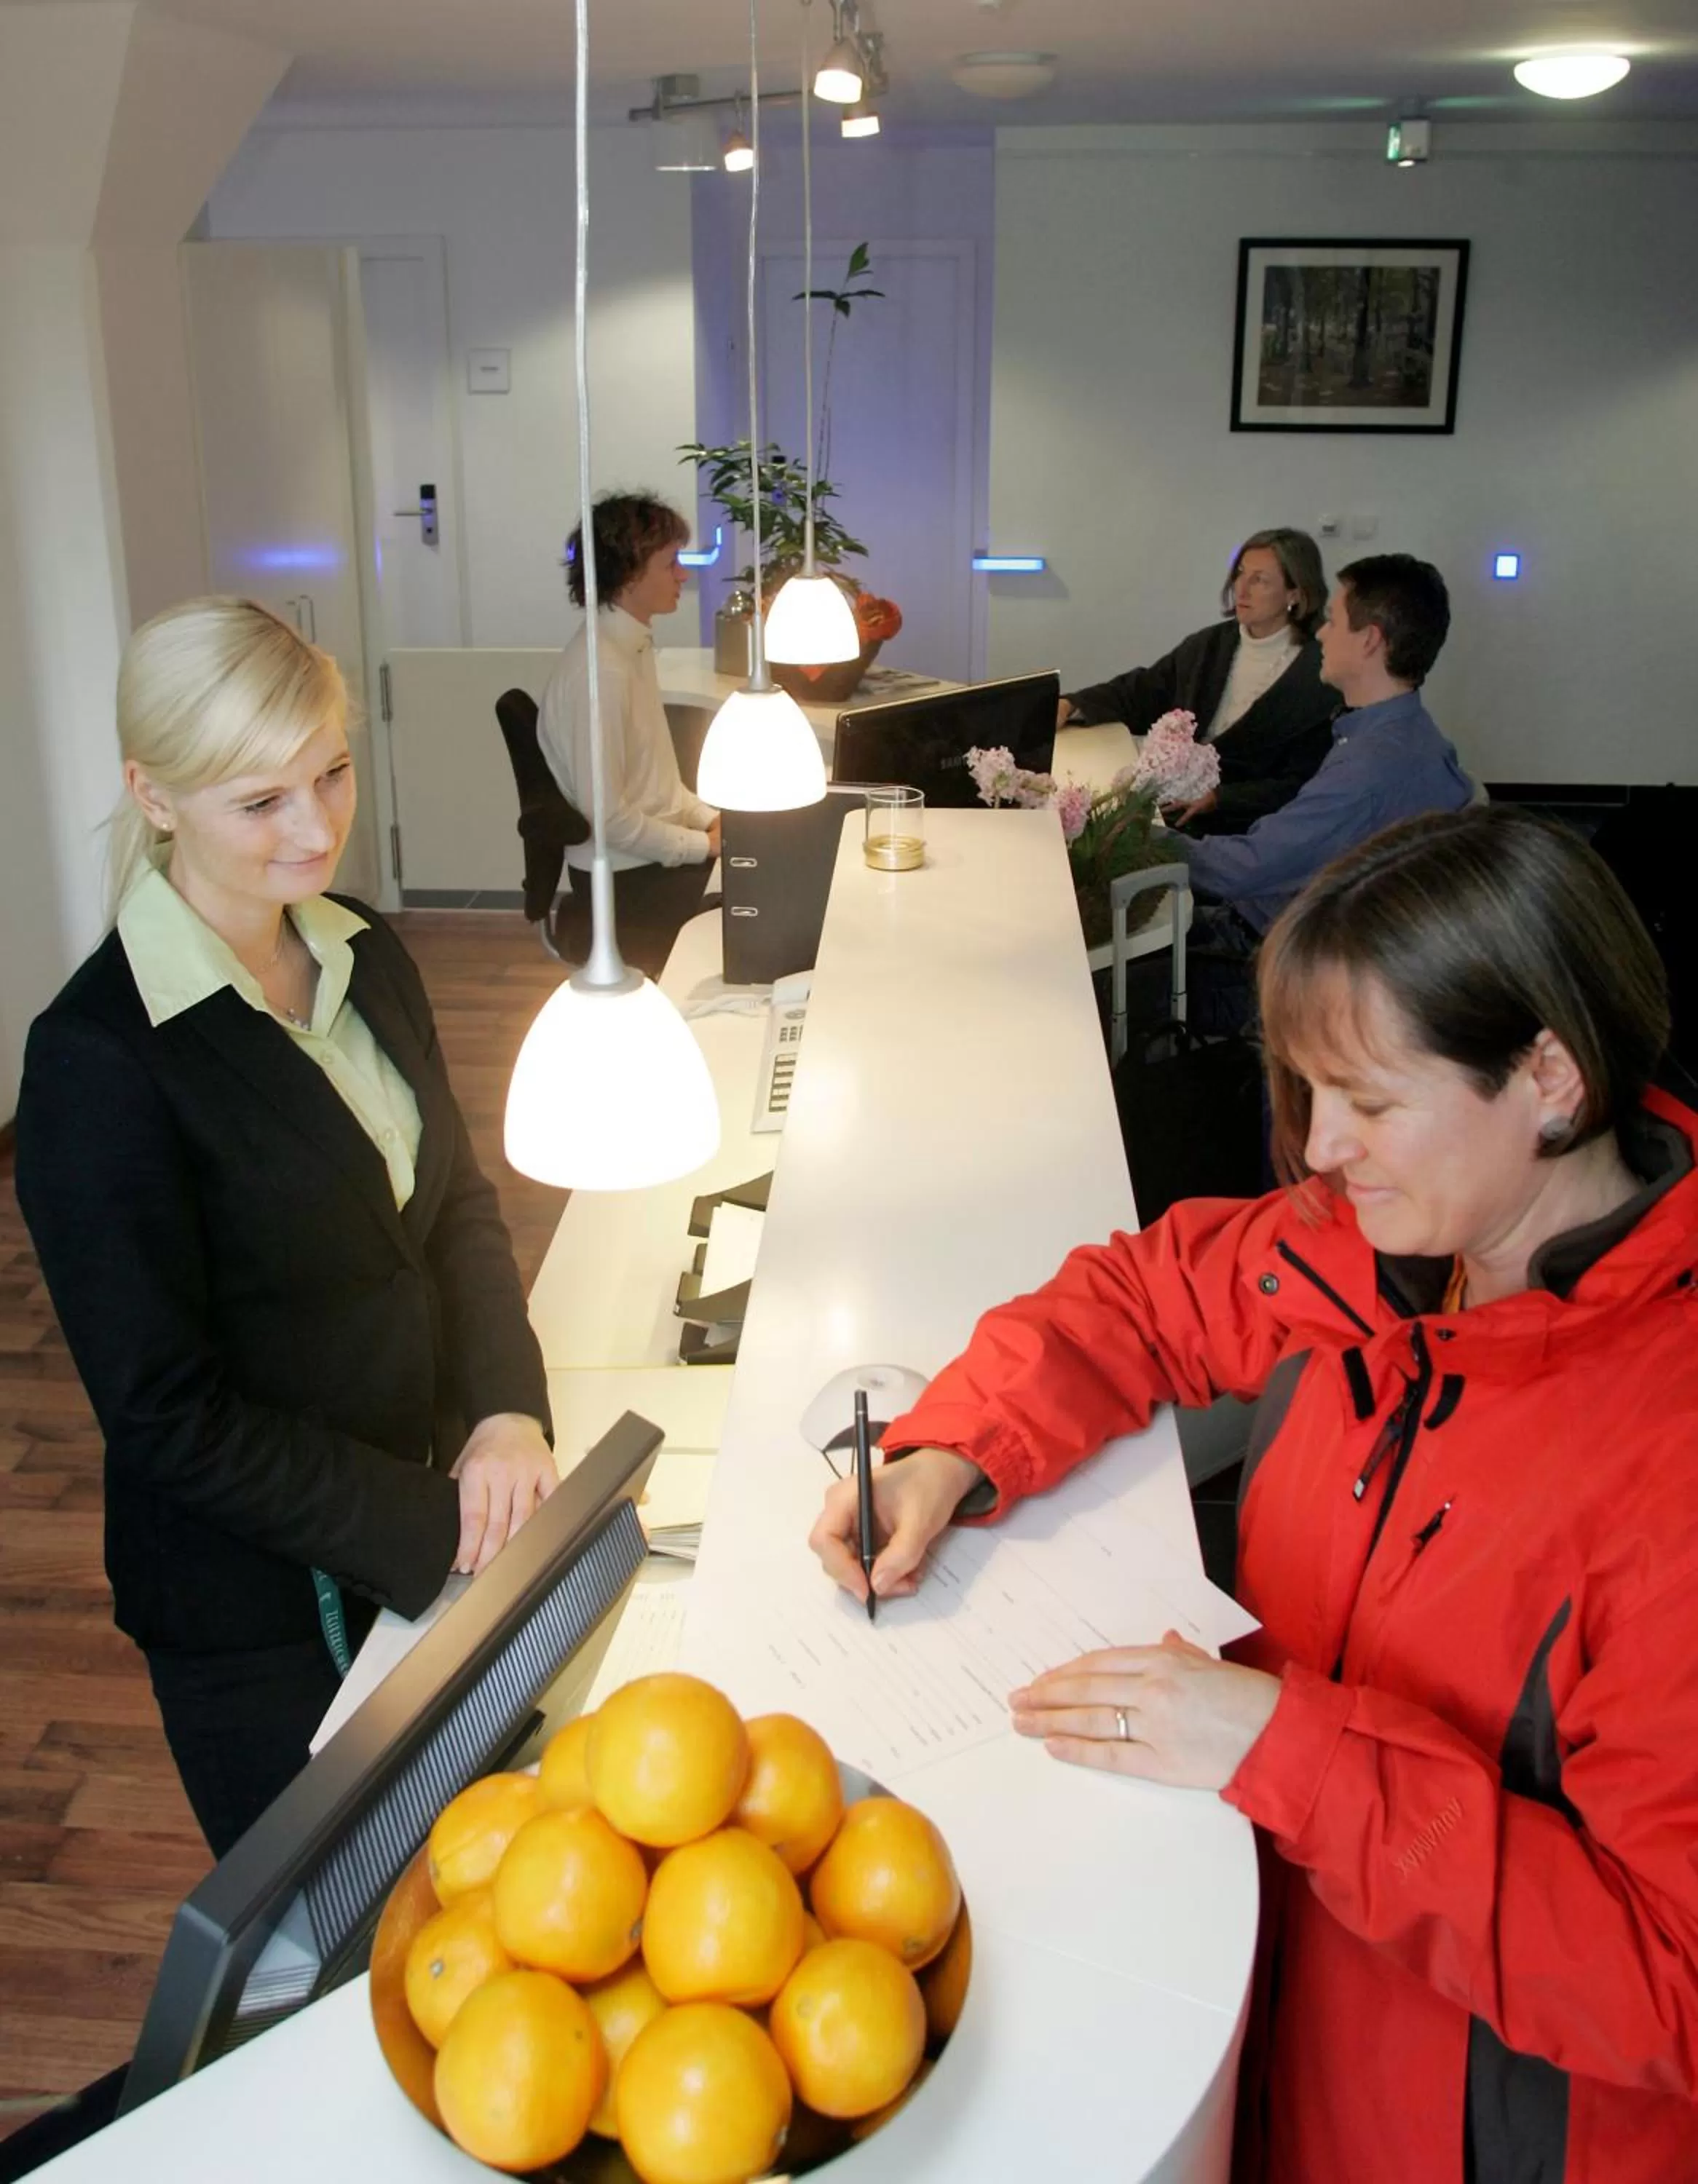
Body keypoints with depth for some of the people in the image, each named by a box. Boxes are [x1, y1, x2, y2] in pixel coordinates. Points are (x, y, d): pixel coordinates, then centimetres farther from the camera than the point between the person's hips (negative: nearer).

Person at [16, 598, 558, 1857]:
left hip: (429, 1510, 6)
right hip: (259, 1606, -6)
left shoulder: (364, 957, -1)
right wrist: (435, 1532, -19)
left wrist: (508, 1414, -10)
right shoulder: (98, 1059, -23)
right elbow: (169, 1418, -20)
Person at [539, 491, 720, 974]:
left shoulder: (634, 646, 8)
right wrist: (706, 846, -15)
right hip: (627, 879, -9)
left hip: (657, 853, 9)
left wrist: (713, 820, 4)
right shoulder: (601, 668, -22)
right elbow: (608, 817, -23)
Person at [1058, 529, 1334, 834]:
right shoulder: (1208, 646, 11)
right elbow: (1140, 693, 14)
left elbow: (1299, 786, -11)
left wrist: (1216, 798, -21)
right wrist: (1070, 706, -4)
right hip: (1169, 804, 6)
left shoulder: (1318, 678, -8)